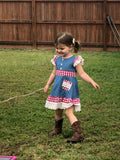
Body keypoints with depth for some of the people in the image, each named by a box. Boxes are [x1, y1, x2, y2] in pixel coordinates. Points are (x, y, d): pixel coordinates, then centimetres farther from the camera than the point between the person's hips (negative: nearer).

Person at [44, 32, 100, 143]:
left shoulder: (75, 60, -10)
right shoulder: (57, 59, 8)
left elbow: (82, 73, -9)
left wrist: (92, 82, -20)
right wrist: (48, 85, 24)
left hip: (69, 90, -6)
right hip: (58, 89, 6)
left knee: (69, 112, -14)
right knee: (57, 111, 17)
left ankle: (78, 134, -14)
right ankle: (58, 129, 39)